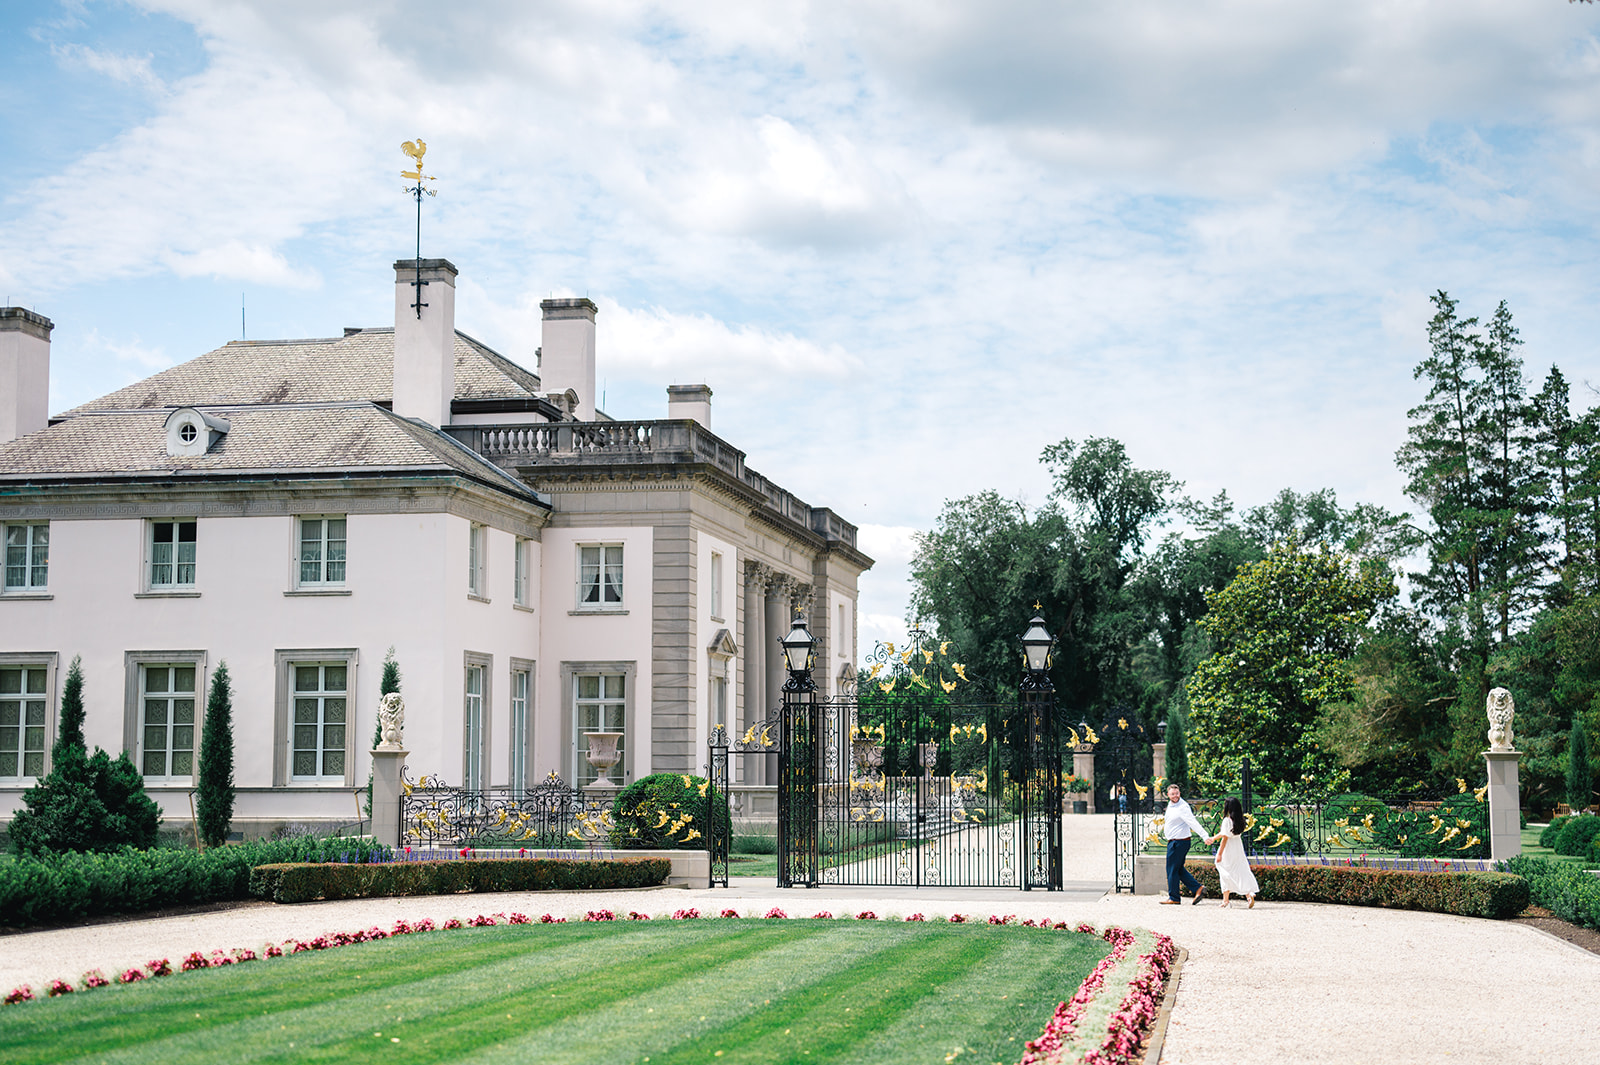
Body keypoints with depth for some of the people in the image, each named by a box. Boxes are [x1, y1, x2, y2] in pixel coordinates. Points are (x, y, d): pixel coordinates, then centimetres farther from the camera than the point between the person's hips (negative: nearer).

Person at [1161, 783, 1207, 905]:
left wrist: (1205, 836, -34)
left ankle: (1173, 898, 9)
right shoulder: (1170, 804, 10)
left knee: (1172, 869, -1)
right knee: (1178, 869, 14)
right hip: (1173, 841, 10)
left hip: (1179, 842, -10)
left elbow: (1193, 822, -28)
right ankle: (1198, 888, 14)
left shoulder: (1182, 807, -19)